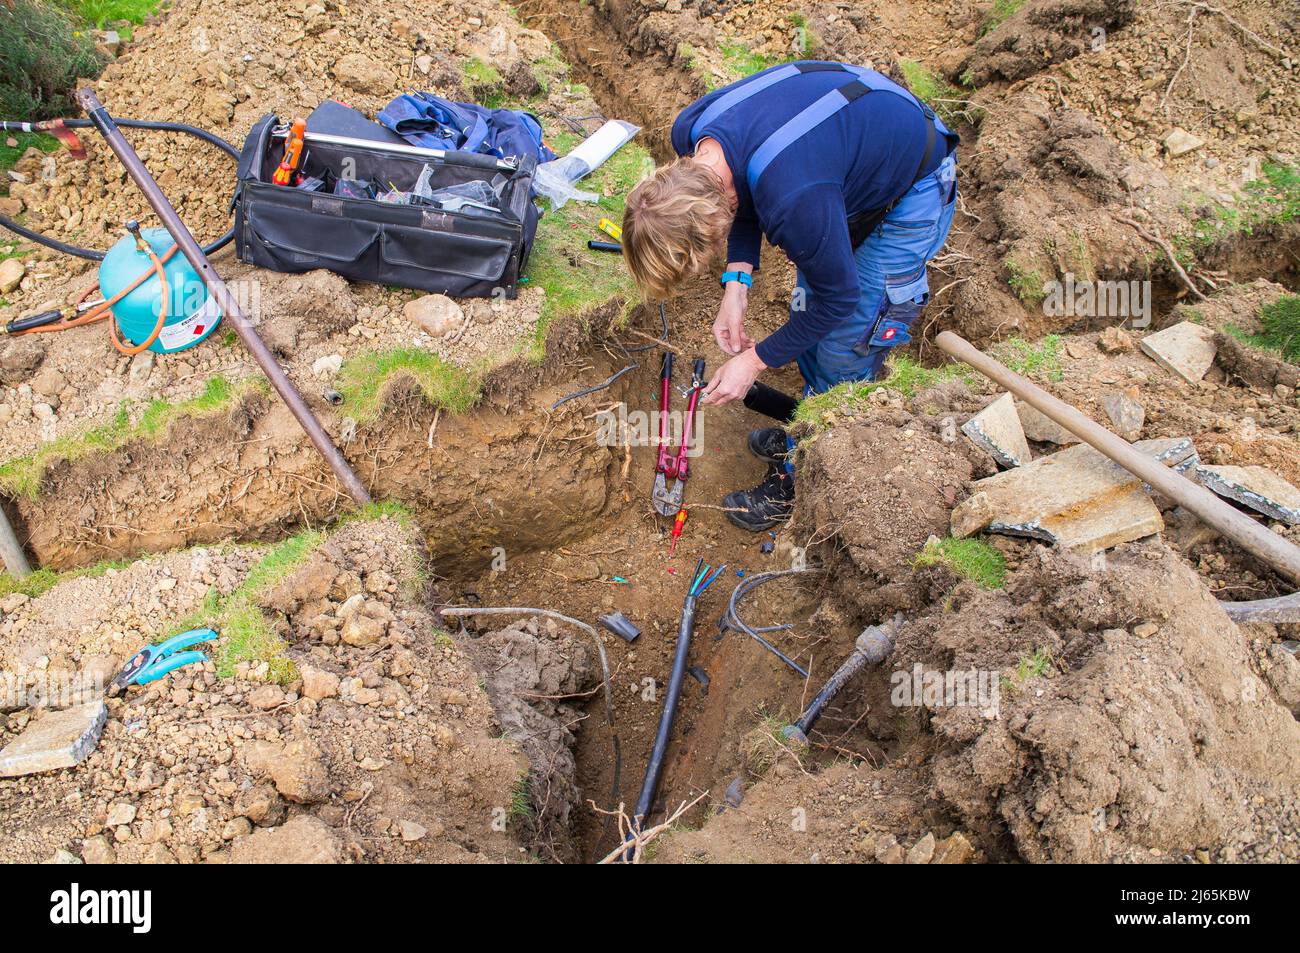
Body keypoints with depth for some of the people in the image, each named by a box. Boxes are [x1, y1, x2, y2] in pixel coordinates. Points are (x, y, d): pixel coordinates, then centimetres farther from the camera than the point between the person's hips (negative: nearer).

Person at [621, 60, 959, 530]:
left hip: (913, 188, -8)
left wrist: (755, 361, -15)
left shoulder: (794, 202, -43)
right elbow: (744, 200, 2)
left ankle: (802, 480, 15)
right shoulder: (691, 135, -20)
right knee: (807, 307, 15)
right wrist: (737, 282, -11)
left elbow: (839, 297, -25)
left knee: (842, 353, -4)